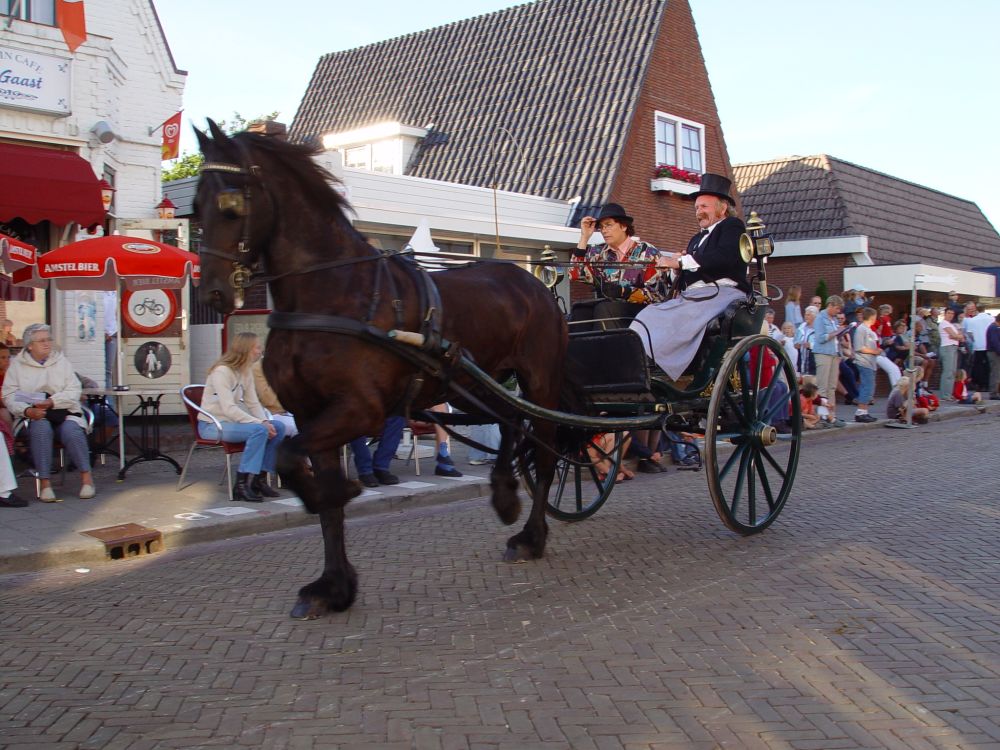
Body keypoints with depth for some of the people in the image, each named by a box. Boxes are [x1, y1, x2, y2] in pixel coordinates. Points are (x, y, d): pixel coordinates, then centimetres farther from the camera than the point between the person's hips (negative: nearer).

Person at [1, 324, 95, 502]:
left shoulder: (61, 361, 12)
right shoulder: (17, 365, 9)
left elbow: (74, 391, 1)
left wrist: (52, 402, -17)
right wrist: (27, 410, -21)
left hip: (64, 412, 1)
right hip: (33, 415, -1)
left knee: (71, 431, -31)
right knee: (41, 429, -34)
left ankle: (86, 476, -18)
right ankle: (45, 482, -30)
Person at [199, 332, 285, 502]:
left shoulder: (247, 371, 8)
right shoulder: (222, 371, -18)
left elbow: (253, 403, 6)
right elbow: (229, 409, -26)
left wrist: (265, 421, -14)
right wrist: (260, 423, -30)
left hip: (232, 421, 8)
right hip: (212, 424, -8)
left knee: (278, 427, -10)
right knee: (259, 430, -31)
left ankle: (259, 479, -5)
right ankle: (242, 486, -28)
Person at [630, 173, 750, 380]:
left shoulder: (732, 227, 8)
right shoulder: (697, 239, 31)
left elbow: (725, 257, -15)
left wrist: (680, 262, -15)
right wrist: (677, 271, 1)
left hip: (721, 293, -7)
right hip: (691, 296, 7)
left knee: (673, 320, -33)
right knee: (647, 315, -18)